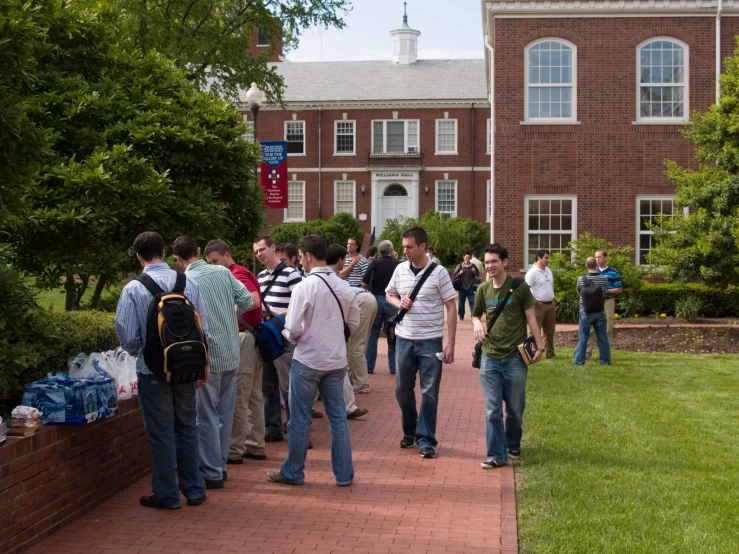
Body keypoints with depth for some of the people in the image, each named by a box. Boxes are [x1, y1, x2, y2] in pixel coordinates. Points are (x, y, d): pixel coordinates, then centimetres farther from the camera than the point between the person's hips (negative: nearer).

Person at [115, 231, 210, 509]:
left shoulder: (133, 289, -13)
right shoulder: (189, 283, -4)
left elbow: (127, 335, -12)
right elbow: (203, 328, 1)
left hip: (152, 369, -3)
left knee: (161, 432, 7)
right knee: (187, 427, 16)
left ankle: (167, 495, 16)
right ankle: (194, 489, 22)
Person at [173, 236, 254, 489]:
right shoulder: (223, 272, 1)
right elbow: (247, 301, 0)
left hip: (206, 356, -6)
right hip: (231, 354, 6)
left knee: (207, 416, 3)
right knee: (225, 412, 16)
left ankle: (212, 473, 8)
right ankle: (220, 465, 26)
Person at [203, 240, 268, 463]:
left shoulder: (237, 275, -13)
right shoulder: (241, 273, 18)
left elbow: (254, 300, -29)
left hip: (243, 338, -11)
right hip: (252, 337, 11)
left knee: (237, 399, -5)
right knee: (253, 396, 13)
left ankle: (234, 450, 0)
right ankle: (255, 446, 19)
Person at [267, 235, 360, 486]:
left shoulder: (304, 287, -16)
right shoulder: (343, 286, 0)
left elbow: (293, 330, -15)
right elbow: (354, 322, 9)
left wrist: (289, 334, 6)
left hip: (308, 360, -5)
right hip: (336, 360, 5)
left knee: (300, 419, 7)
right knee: (338, 417, 12)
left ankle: (293, 473, 18)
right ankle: (344, 474, 16)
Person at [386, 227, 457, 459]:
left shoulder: (438, 272, -8)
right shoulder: (400, 270, 4)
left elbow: (451, 308, -5)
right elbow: (389, 295, 20)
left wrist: (450, 343, -10)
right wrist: (398, 303, -5)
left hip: (430, 341, -4)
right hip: (404, 339, 4)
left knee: (429, 393, 2)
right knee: (403, 390, 11)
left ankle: (426, 439, 11)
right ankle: (410, 431, 31)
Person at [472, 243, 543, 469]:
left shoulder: (519, 287, -4)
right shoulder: (483, 289, 6)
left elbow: (530, 317, -2)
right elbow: (476, 315, 19)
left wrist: (539, 345, -9)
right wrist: (477, 324, -4)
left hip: (515, 357, -2)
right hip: (489, 358, 2)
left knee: (515, 408, 9)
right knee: (492, 410, -1)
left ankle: (513, 445, 31)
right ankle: (496, 455, 3)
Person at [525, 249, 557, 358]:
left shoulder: (549, 271, 13)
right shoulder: (532, 272, -13)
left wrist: (553, 300, 15)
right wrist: (534, 301, -18)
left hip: (550, 305, 8)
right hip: (539, 305, -8)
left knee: (550, 331, 13)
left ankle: (550, 353, 20)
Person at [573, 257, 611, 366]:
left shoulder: (581, 279, -11)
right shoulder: (604, 279, -7)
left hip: (586, 313, -1)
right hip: (600, 313, 1)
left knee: (583, 338, 5)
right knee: (602, 337, 10)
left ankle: (579, 360, 6)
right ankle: (605, 360, 16)